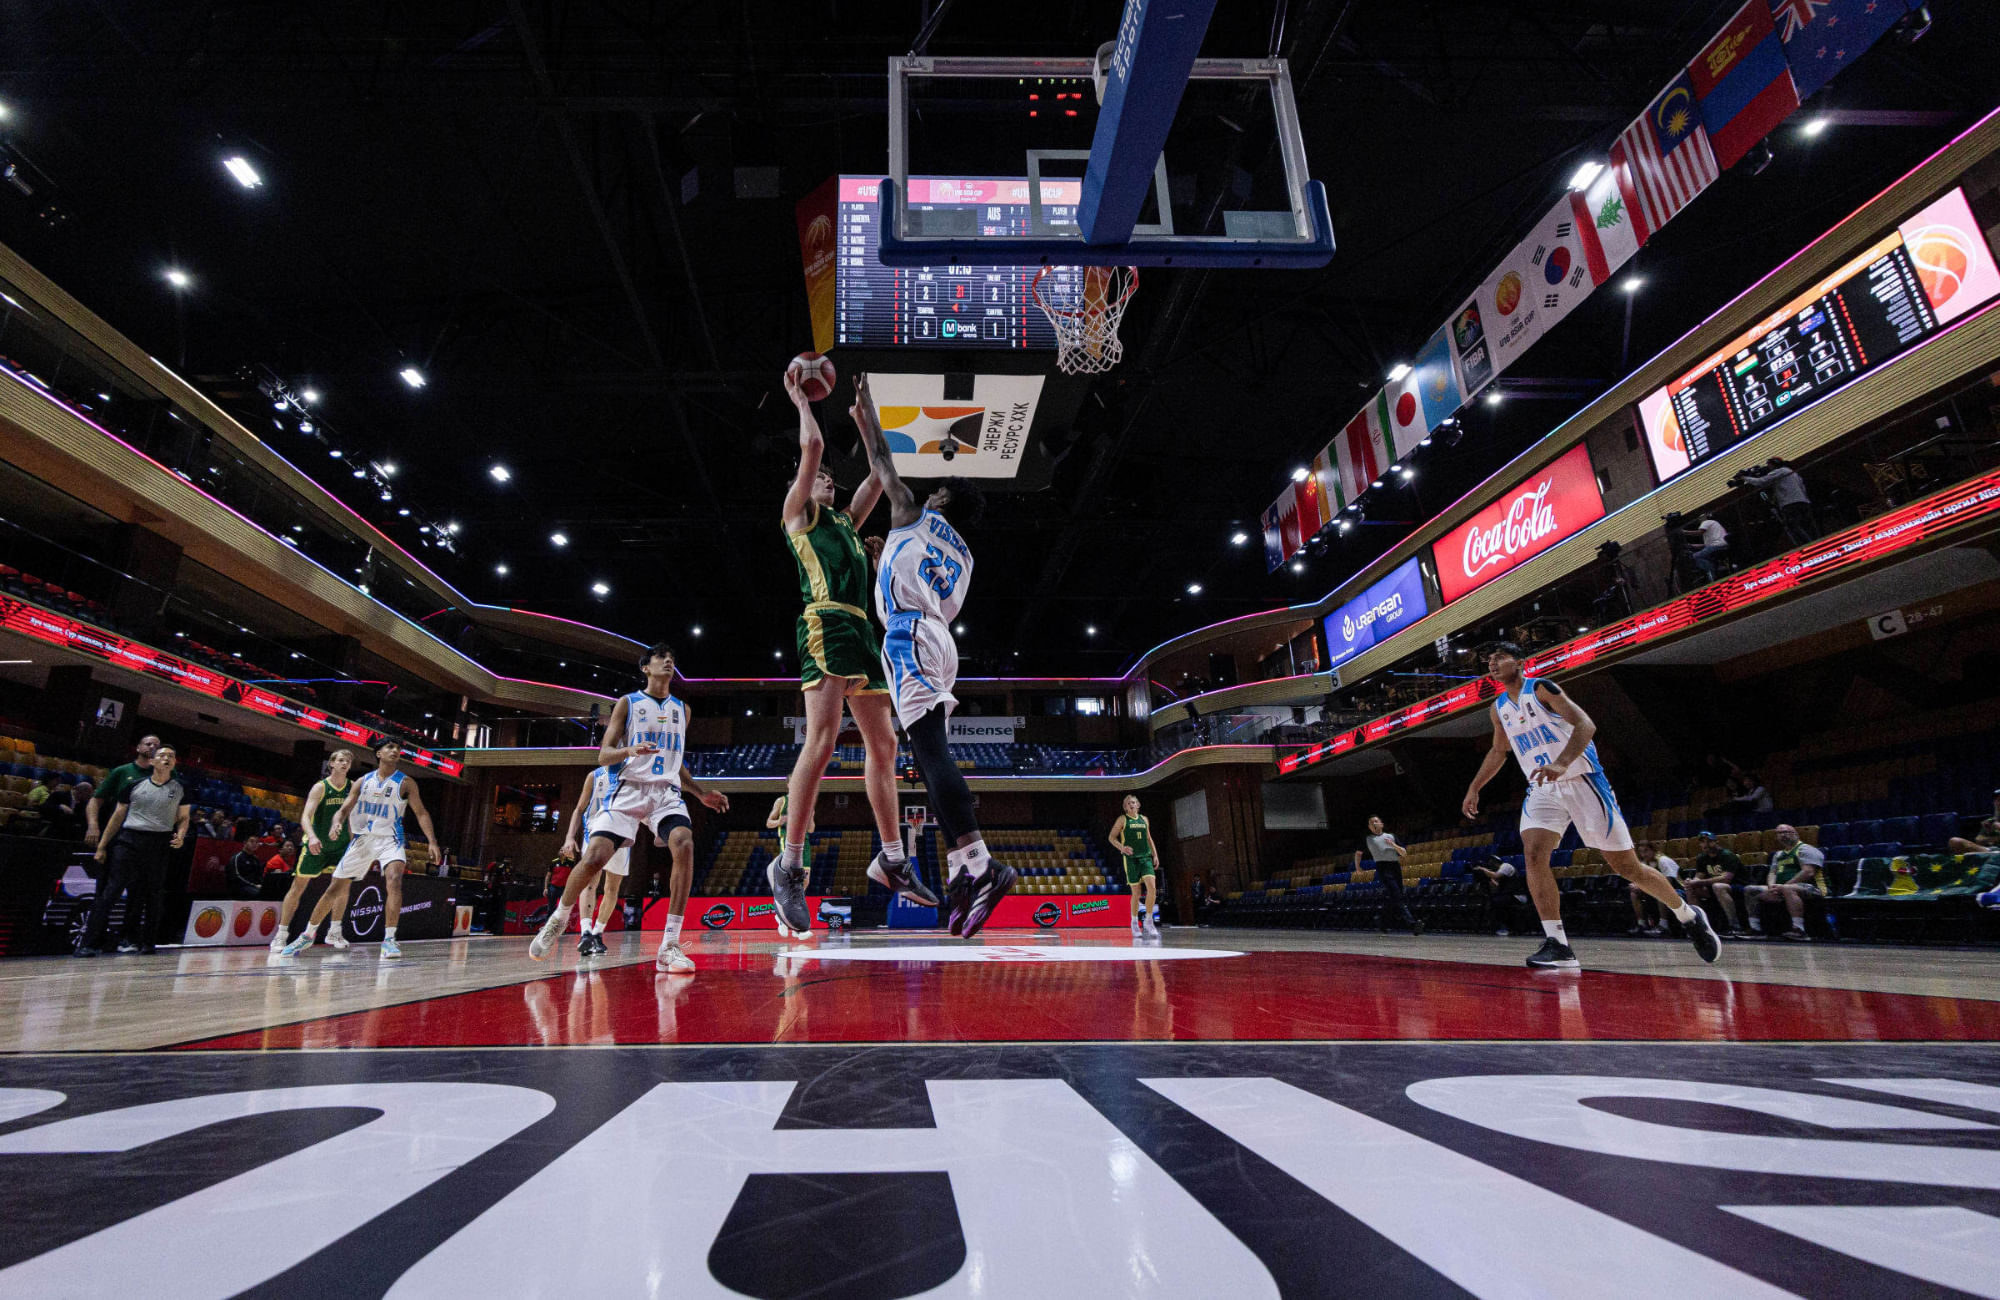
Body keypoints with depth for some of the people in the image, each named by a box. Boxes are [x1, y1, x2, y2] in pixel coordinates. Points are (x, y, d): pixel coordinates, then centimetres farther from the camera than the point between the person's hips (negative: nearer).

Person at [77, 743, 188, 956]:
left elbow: (183, 818, 15)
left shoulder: (180, 790, 10)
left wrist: (180, 836, -5)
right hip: (128, 840, -1)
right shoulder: (135, 785, 8)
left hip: (159, 844, 1)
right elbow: (118, 816, 12)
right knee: (111, 890, -9)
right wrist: (102, 846, 9)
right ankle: (88, 942, -6)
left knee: (152, 894, 3)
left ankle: (145, 941, 14)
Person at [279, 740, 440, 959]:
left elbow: (421, 813, -5)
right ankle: (307, 936, 29)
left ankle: (389, 939, -24)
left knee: (394, 880, -27)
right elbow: (344, 810, 3)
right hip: (361, 839, 3)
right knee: (336, 888, 8)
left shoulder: (406, 783, -2)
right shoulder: (362, 782, 6)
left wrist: (432, 841, -16)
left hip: (389, 840, -3)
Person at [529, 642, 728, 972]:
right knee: (594, 857, -15)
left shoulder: (681, 709, 18)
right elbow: (604, 756, 2)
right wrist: (630, 750, -19)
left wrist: (702, 793, 15)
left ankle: (669, 947, -24)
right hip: (628, 788, -2)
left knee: (684, 845, -26)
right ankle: (558, 919, 19)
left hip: (666, 792, 2)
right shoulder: (627, 703, 7)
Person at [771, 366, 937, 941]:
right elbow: (812, 447, 2)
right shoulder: (797, 513, 13)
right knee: (823, 738, -22)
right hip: (825, 624, -8)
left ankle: (891, 860, 12)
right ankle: (789, 863, -18)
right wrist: (801, 401, 18)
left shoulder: (847, 520, 31)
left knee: (882, 743, 5)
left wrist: (866, 418, 39)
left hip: (861, 631, 8)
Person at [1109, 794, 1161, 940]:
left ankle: (1148, 921, -5)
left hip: (1145, 857, 3)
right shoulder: (1122, 820, 3)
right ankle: (1134, 923, 14)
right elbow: (1112, 837, 2)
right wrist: (1122, 847, -15)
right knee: (1136, 892, -2)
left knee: (1151, 886, -15)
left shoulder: (1144, 820, 15)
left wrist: (1155, 855, 14)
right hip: (1131, 858, -3)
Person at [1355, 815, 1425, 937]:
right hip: (1382, 867, -4)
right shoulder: (1367, 839, 18)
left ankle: (1383, 924, 19)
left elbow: (1404, 852, 16)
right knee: (1395, 896, -18)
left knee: (1389, 899, 4)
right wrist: (1357, 866, 22)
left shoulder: (1391, 836, 23)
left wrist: (1393, 845, -1)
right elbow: (1358, 852, 28)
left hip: (1395, 867, 4)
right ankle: (1411, 923, -30)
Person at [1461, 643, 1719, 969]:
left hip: (1582, 781, -5)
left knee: (1626, 866, 2)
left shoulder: (1541, 688, -10)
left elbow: (1586, 724, -22)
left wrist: (1561, 764, -36)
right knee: (1533, 853, -19)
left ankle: (1689, 916, 29)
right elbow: (1498, 752, 26)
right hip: (1543, 789, 5)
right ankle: (1558, 946, -18)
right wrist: (1474, 788, 20)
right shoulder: (1499, 708, 11)